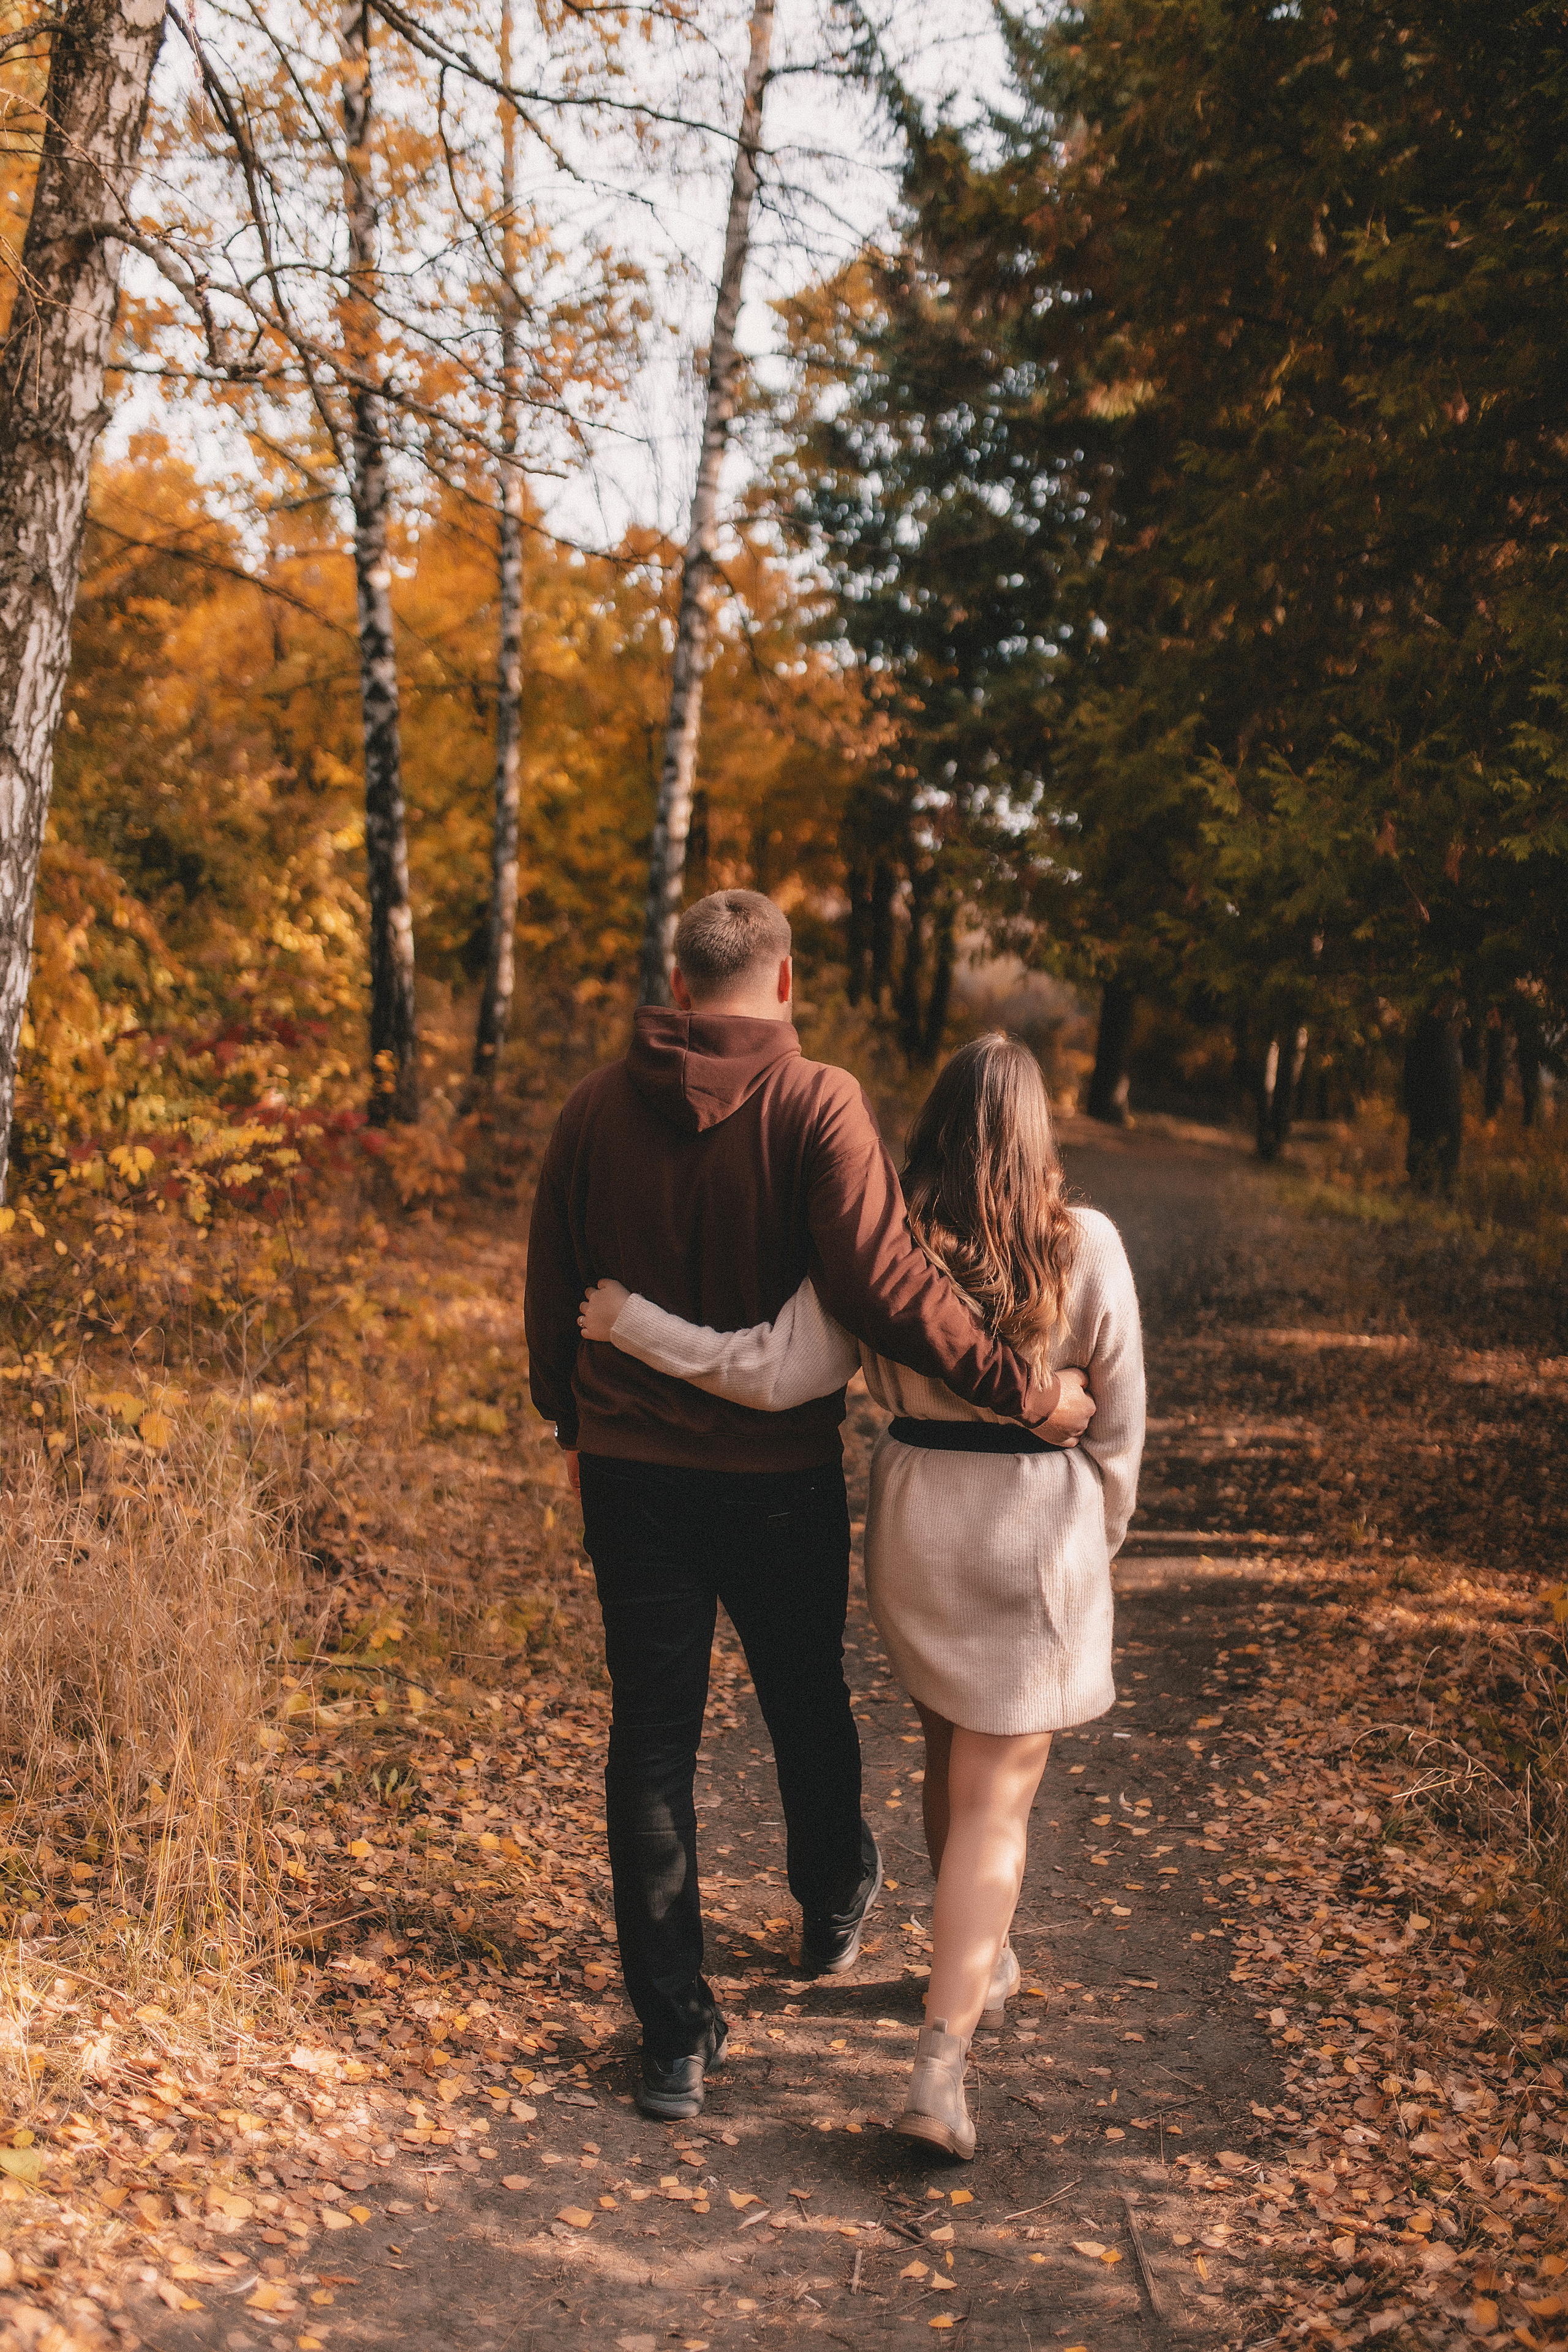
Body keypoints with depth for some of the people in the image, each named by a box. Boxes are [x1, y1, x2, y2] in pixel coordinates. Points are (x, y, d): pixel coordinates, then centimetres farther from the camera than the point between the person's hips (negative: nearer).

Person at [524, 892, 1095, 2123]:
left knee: (653, 1736, 7)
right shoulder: (817, 1106, -13)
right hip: (778, 1472, -2)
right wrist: (1023, 1387, -17)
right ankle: (834, 1908, 46)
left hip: (630, 1467, 2)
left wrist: (572, 1423, 24)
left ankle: (676, 2032, 8)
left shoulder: (596, 1109, 0)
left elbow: (551, 1295, 8)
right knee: (805, 1703, 21)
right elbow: (884, 1284, -24)